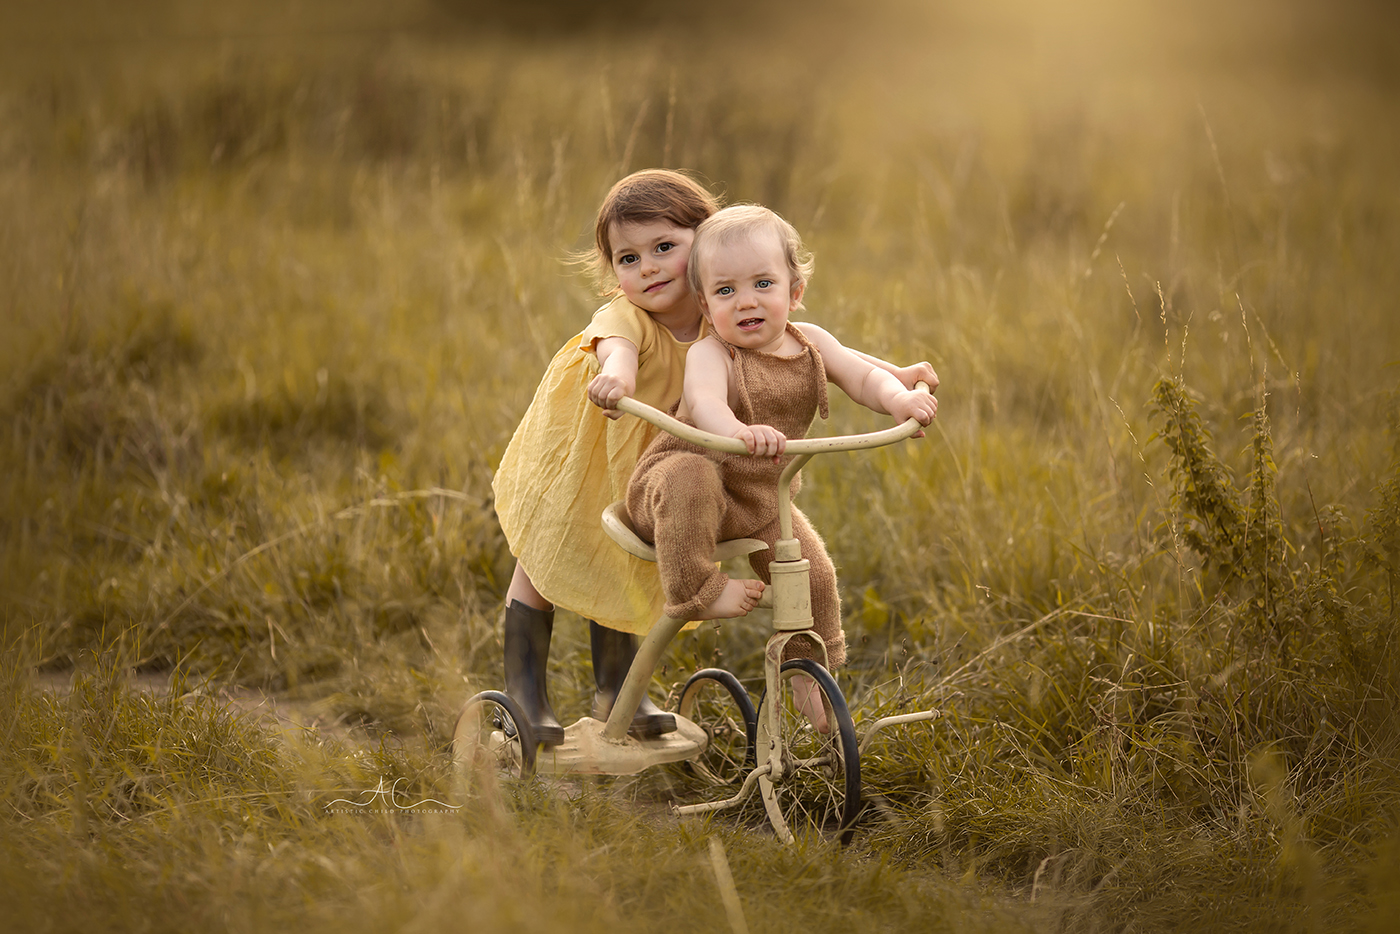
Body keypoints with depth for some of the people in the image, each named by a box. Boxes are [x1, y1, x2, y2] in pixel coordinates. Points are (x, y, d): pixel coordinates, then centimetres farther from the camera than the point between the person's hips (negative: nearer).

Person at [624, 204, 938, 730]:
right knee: (691, 476, -39)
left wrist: (898, 398, -31)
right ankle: (695, 589, -29)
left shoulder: (810, 343, -3)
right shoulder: (710, 354, -23)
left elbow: (862, 374, -7)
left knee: (814, 571, -2)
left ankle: (811, 672, 21)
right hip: (681, 487, -6)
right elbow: (703, 400, -43)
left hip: (760, 500, 6)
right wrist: (735, 430, -66)